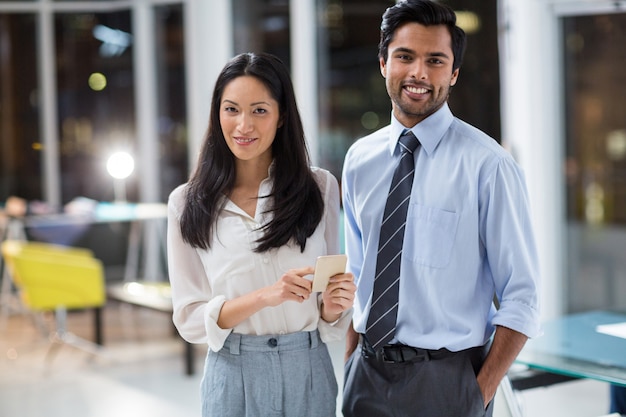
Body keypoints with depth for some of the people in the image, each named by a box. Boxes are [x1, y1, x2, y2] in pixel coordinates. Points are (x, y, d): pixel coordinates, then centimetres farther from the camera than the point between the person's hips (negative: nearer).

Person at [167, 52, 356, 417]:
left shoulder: (321, 188, -2)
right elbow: (190, 319, -6)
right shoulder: (188, 204, -4)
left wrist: (333, 306, -18)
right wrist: (265, 296, -20)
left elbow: (329, 317, 5)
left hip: (309, 374, 1)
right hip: (234, 376, -1)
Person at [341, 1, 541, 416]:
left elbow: (521, 298, -11)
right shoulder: (360, 160, 4)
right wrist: (350, 370, 5)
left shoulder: (486, 164, -11)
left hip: (445, 380, -4)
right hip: (368, 374, 4)